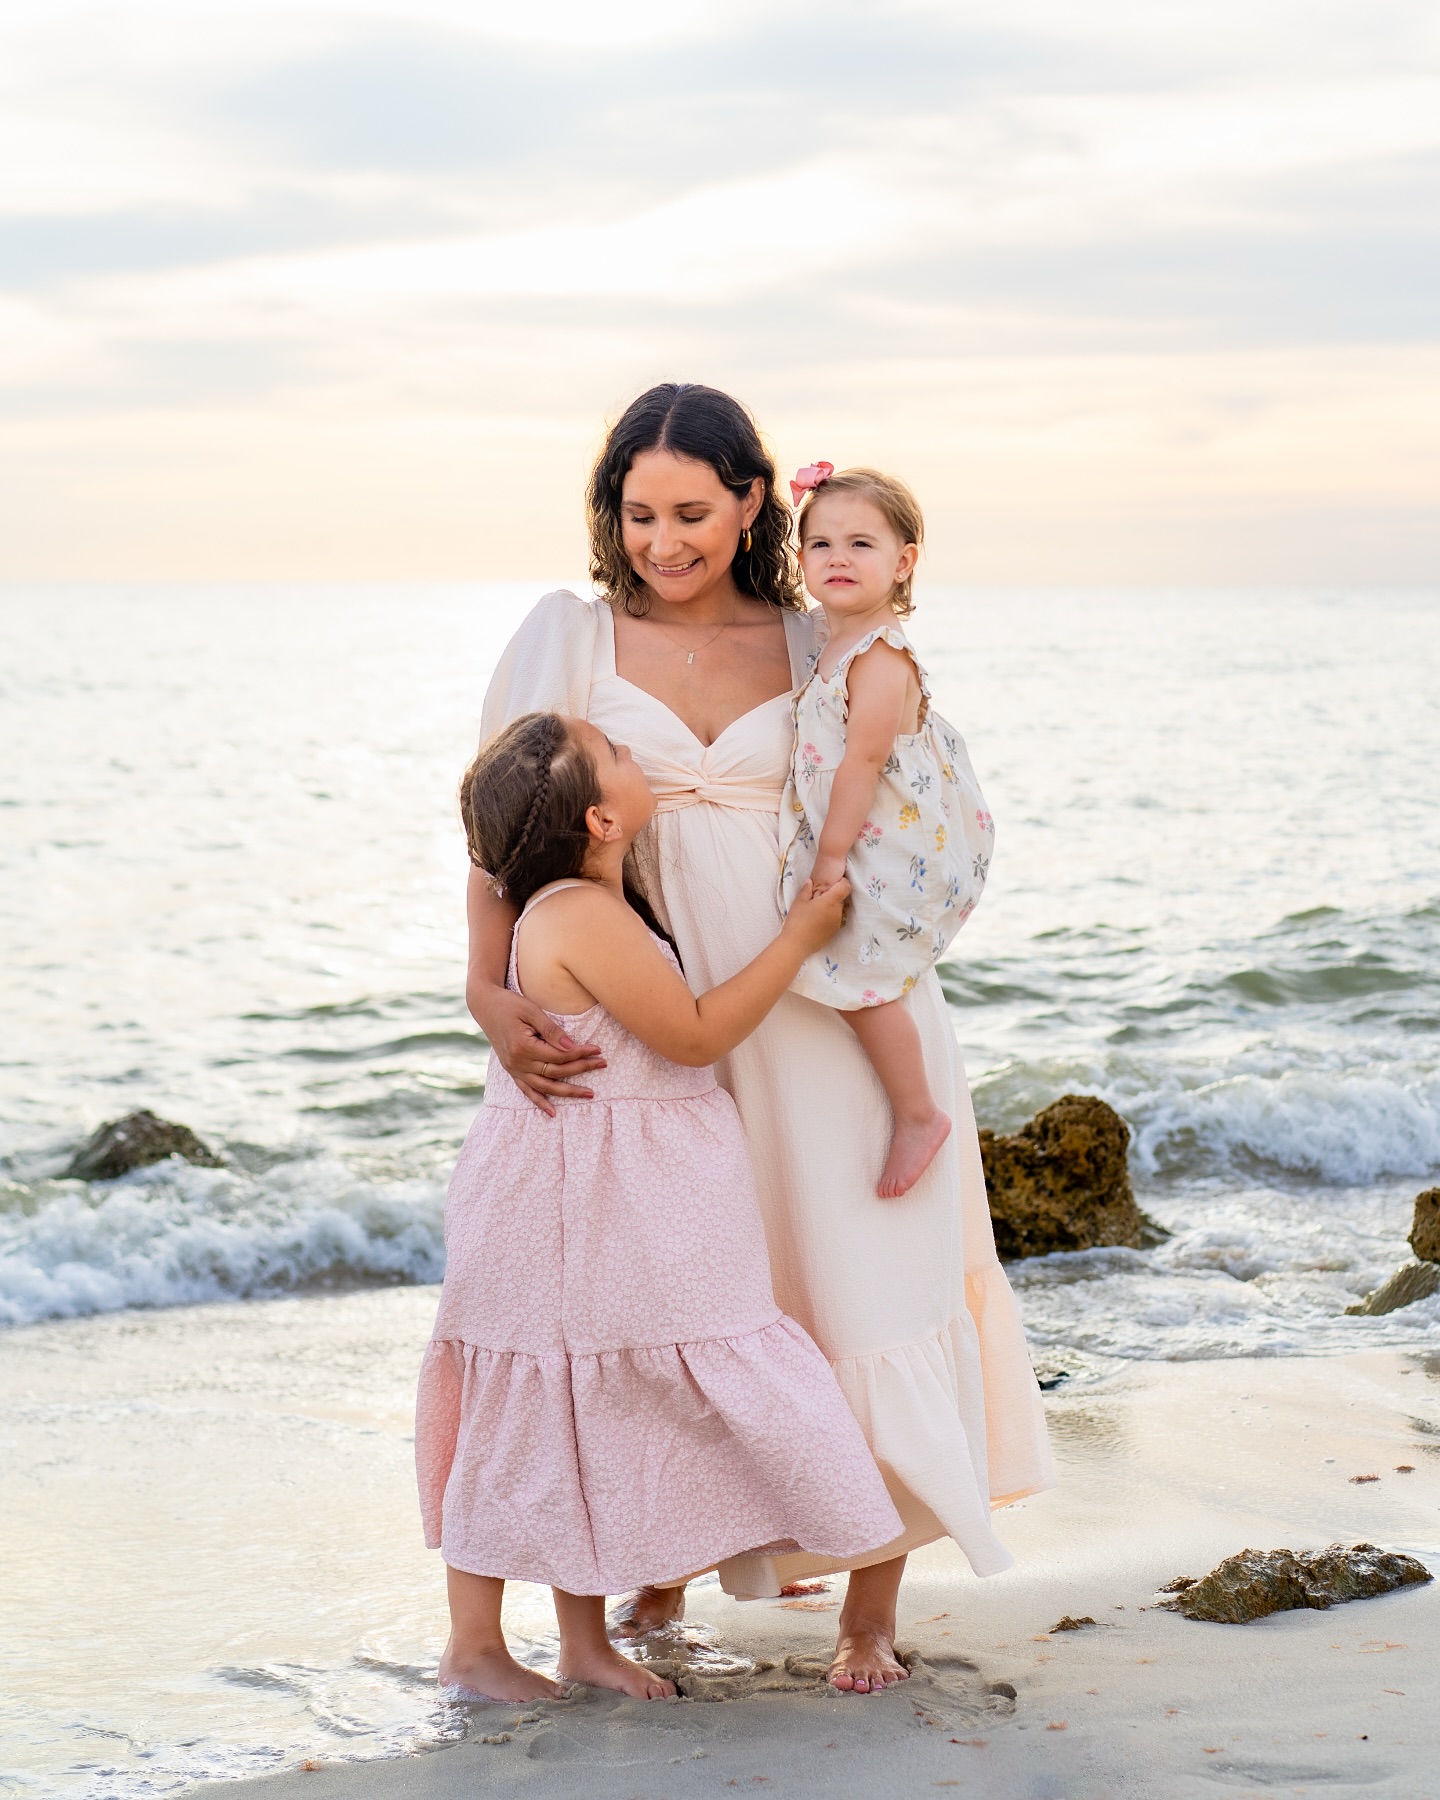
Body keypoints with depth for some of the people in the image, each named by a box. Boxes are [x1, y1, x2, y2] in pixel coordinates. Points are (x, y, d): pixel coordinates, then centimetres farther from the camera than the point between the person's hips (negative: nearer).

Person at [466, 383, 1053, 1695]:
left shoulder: (816, 649, 5)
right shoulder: (572, 639, 0)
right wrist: (493, 996, -17)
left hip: (827, 1011, 0)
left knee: (860, 1284, 0)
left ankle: (872, 1604, 10)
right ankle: (659, 1570, 26)